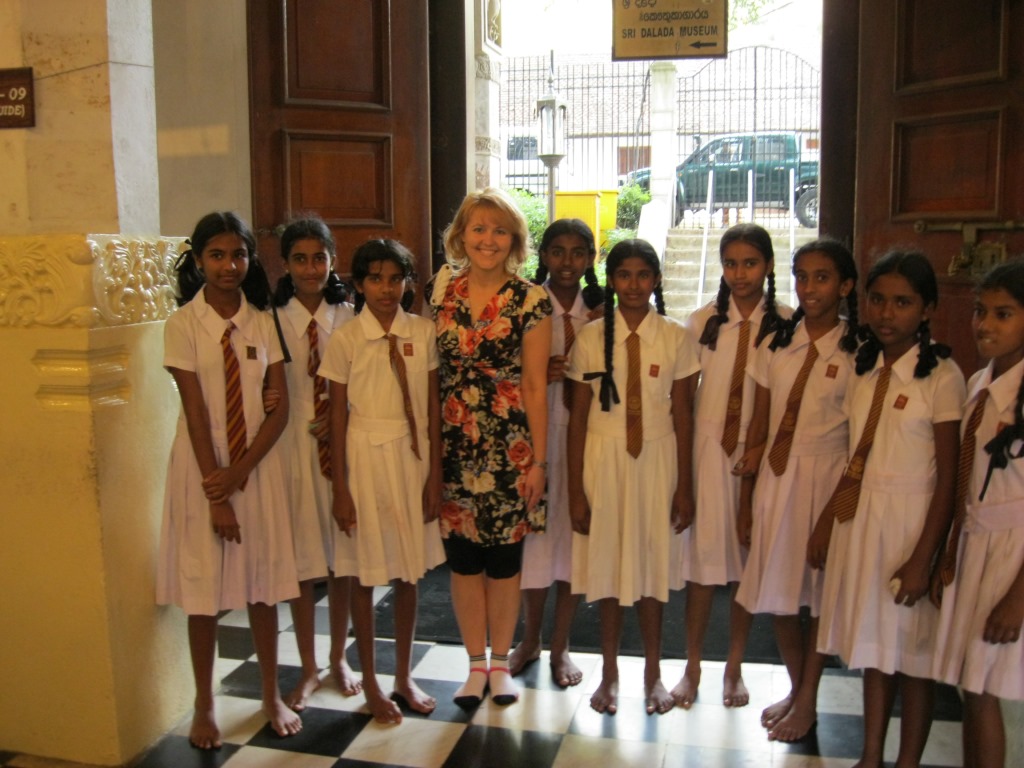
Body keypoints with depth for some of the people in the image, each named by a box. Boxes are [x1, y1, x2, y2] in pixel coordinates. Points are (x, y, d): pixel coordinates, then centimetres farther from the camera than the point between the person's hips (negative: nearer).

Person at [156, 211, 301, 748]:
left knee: (263, 583, 9)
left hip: (257, 466, 2)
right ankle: (205, 706, 24)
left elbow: (280, 407, -2)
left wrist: (240, 470, -13)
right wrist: (214, 491, -13)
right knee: (204, 587, 6)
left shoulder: (262, 322, 1)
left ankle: (272, 697, 25)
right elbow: (195, 411, -11)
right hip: (201, 466, -2)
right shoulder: (183, 324, -7)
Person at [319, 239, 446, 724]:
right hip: (366, 456, -2)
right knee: (366, 574, 8)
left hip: (414, 455, 2)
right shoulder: (344, 340, -7)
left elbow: (433, 406, 2)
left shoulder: (422, 333, -1)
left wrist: (435, 473, 0)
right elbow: (337, 417, -5)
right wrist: (340, 489, -5)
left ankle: (404, 677, 32)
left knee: (409, 571, 13)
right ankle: (370, 682, 28)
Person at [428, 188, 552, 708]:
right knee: (462, 556, 9)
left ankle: (500, 663, 27)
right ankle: (476, 664, 25)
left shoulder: (530, 300, -6)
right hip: (451, 442, 3)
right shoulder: (444, 287, 4)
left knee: (504, 556, 8)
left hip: (509, 443, -3)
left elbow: (535, 385, -6)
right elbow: (431, 364, 10)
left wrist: (539, 459, -7)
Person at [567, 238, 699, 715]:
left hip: (657, 460, 0)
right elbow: (577, 418, -3)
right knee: (607, 564, 9)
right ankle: (609, 672, 29)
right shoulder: (591, 338, -4)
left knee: (652, 563, 11)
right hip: (604, 459, 0)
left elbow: (682, 416, 0)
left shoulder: (676, 339, -3)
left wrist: (684, 487, 0)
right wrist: (576, 491, -4)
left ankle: (652, 673, 32)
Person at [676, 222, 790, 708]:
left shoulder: (786, 324, -2)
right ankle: (692, 666, 18)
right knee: (703, 553, 4)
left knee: (749, 557, 9)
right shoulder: (703, 321, 3)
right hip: (709, 446, 1)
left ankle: (734, 668, 24)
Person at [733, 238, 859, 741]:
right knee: (778, 588, 11)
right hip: (775, 476, 4)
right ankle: (795, 688, 34)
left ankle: (808, 700, 27)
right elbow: (758, 424, 6)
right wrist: (745, 499, 5)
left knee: (819, 591, 8)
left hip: (827, 478, -4)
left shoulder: (857, 353, -7)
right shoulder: (777, 344, 4)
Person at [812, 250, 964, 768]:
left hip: (910, 518, -5)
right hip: (857, 516, 6)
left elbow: (948, 475, -12)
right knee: (871, 641, 15)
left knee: (913, 650, 7)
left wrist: (924, 555, -15)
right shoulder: (863, 367, 6)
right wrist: (826, 520, 7)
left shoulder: (942, 375, -11)